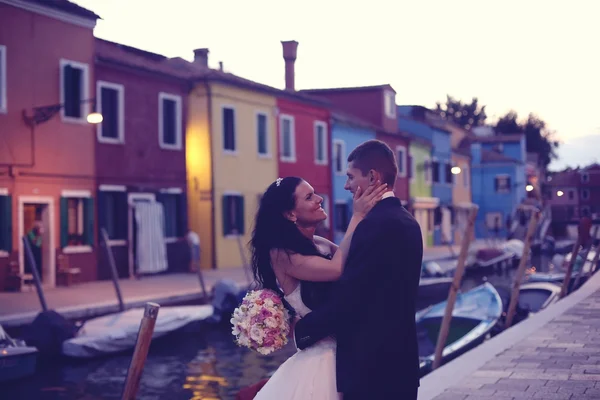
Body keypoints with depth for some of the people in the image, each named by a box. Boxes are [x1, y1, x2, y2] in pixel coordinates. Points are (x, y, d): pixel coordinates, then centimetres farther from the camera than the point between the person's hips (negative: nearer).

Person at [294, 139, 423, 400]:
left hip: (370, 361, -9)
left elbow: (346, 298, -21)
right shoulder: (406, 222, 12)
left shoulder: (375, 225, -19)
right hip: (399, 354, 9)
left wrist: (301, 331, -8)